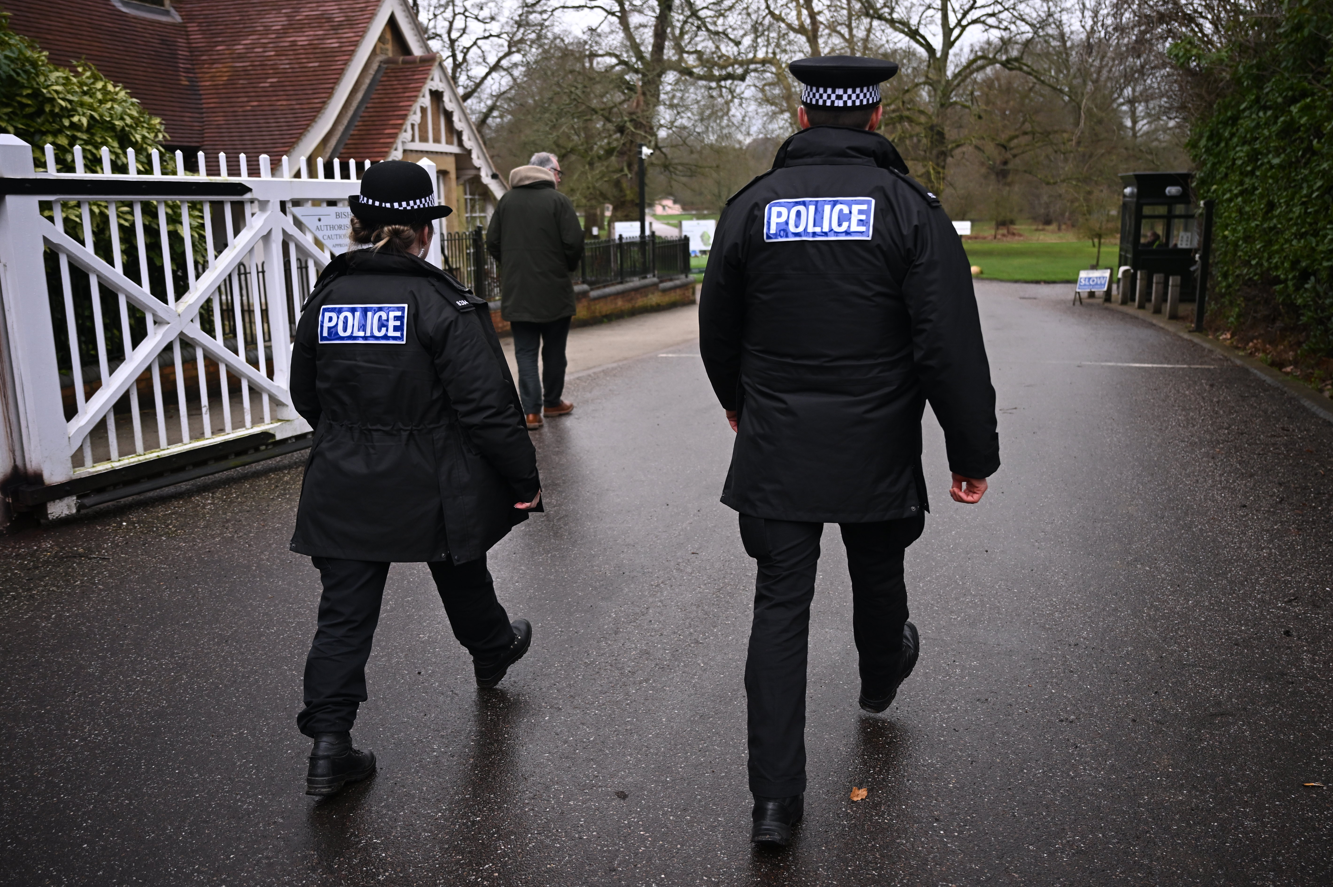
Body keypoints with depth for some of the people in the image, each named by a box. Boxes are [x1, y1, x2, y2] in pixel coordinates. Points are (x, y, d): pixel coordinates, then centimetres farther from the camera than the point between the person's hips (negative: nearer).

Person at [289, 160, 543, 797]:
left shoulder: (325, 296, 1)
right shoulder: (445, 303, -15)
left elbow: (305, 396, 12)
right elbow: (487, 406, -17)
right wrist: (525, 481, -7)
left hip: (344, 489, 3)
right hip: (435, 491, -3)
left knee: (344, 611, 8)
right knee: (463, 579, 23)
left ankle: (329, 740, 5)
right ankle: (492, 652, 49)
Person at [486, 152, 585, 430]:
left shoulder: (506, 201, 6)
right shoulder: (558, 200, -8)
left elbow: (492, 243, 6)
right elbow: (574, 243, -13)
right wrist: (567, 267, 7)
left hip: (517, 292, 3)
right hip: (554, 291, -3)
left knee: (525, 352, 5)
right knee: (554, 351, 13)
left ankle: (531, 410, -2)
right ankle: (552, 402, 25)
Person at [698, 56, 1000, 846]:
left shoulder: (753, 204, 0)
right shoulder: (910, 208, -7)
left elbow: (718, 329, 10)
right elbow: (953, 347, -12)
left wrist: (738, 402, 28)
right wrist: (974, 453, -3)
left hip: (773, 452, 1)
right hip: (876, 453, -1)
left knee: (780, 608, 5)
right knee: (878, 576, 24)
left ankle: (776, 796, 6)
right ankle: (881, 678, 55)